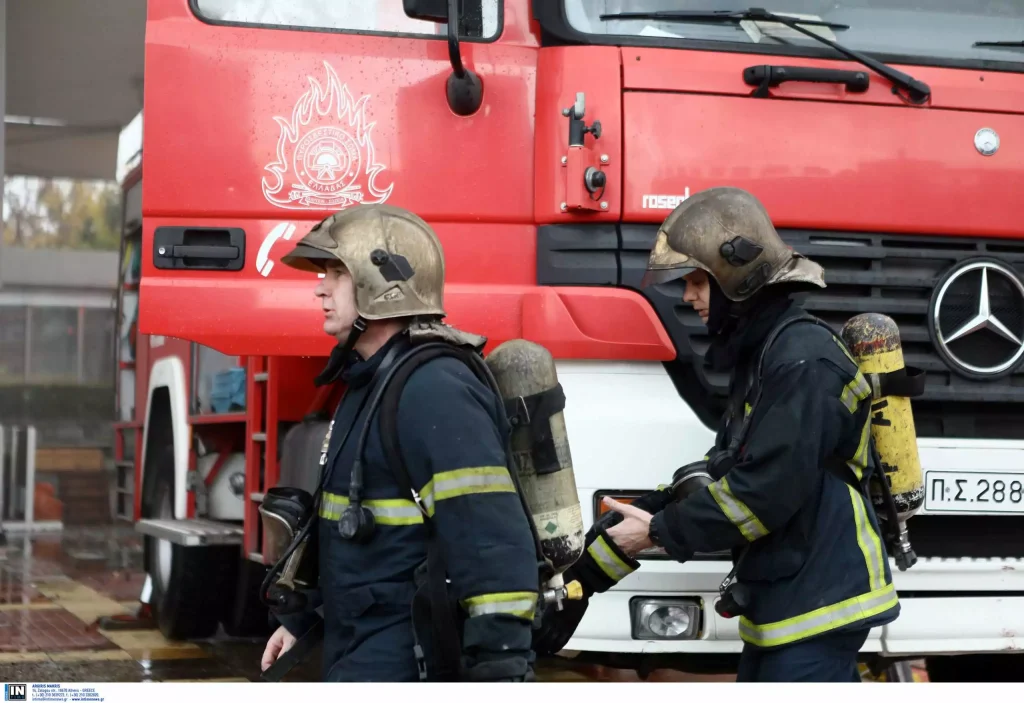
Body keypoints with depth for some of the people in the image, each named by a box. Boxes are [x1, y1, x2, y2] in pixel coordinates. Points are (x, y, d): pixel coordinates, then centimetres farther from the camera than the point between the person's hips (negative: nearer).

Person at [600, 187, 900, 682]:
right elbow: (732, 471, 17)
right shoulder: (759, 353, 14)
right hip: (781, 599, 10)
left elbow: (767, 490, -23)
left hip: (819, 601, -10)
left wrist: (660, 532, -13)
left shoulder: (803, 360, -18)